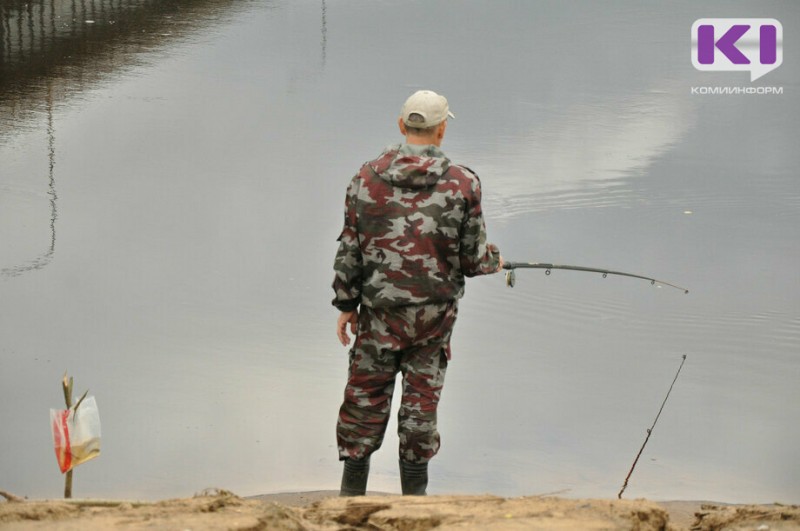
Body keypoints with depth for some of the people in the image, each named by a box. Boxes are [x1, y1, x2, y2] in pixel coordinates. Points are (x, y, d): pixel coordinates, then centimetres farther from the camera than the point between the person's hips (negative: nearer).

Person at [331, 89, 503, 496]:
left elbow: (350, 250, -1)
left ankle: (352, 492, 15)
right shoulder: (461, 185, -9)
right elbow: (472, 258, -5)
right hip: (434, 312, -1)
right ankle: (413, 494, 17)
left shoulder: (368, 178, -4)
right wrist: (493, 260, 18)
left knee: (366, 394, 10)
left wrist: (346, 304, 9)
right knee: (421, 397, 10)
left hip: (378, 310, 1)